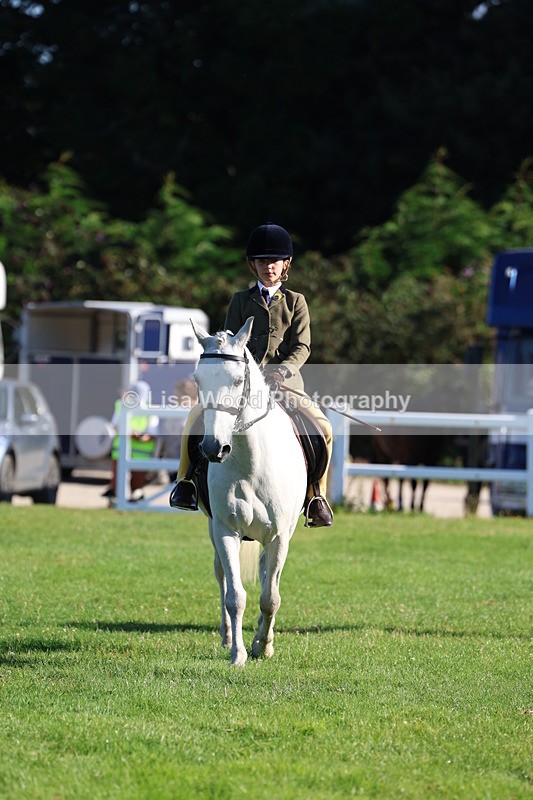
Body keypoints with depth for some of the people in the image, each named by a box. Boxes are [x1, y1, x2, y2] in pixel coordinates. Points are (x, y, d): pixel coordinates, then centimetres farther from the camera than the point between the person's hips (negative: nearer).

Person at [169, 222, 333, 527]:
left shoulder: (296, 302, 9)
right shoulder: (240, 301, 13)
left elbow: (302, 347, -1)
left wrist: (283, 371, -20)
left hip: (284, 380, -1)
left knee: (322, 427, -21)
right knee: (197, 416, -20)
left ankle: (316, 496, -7)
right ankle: (187, 480, -4)